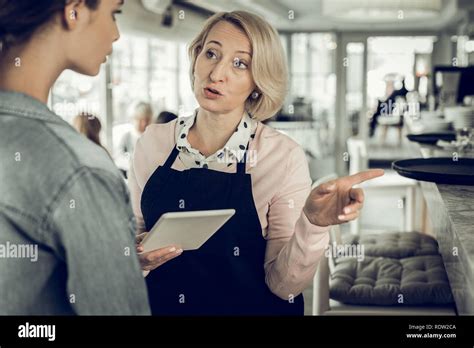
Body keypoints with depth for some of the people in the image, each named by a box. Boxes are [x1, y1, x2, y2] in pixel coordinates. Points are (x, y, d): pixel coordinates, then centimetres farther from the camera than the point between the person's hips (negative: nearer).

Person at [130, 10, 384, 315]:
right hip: (161, 305, 3)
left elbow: (283, 284, -17)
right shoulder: (153, 142, -8)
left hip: (249, 307, -2)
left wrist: (312, 224, -33)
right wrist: (137, 257, -17)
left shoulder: (284, 156, -17)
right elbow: (133, 236, 3)